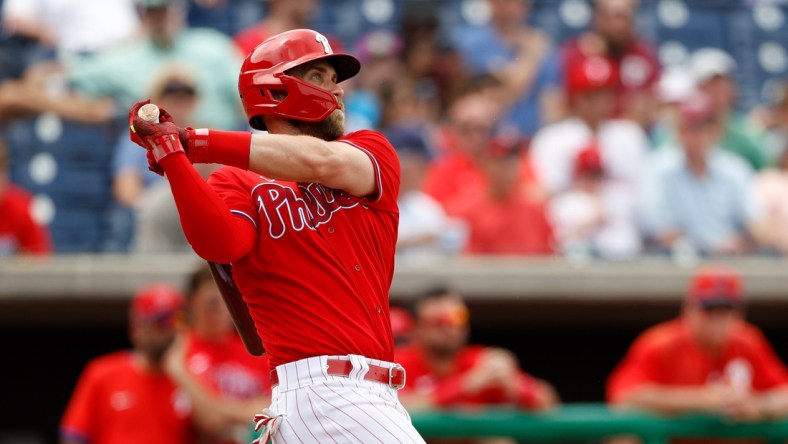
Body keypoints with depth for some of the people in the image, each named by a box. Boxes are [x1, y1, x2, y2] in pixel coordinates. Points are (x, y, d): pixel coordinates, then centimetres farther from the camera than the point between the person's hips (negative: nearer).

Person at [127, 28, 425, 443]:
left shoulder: (373, 152, 15)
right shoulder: (239, 182, 6)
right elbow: (222, 244, -16)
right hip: (324, 391, -5)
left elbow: (324, 162, -8)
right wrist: (174, 154, -26)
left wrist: (192, 141, -14)